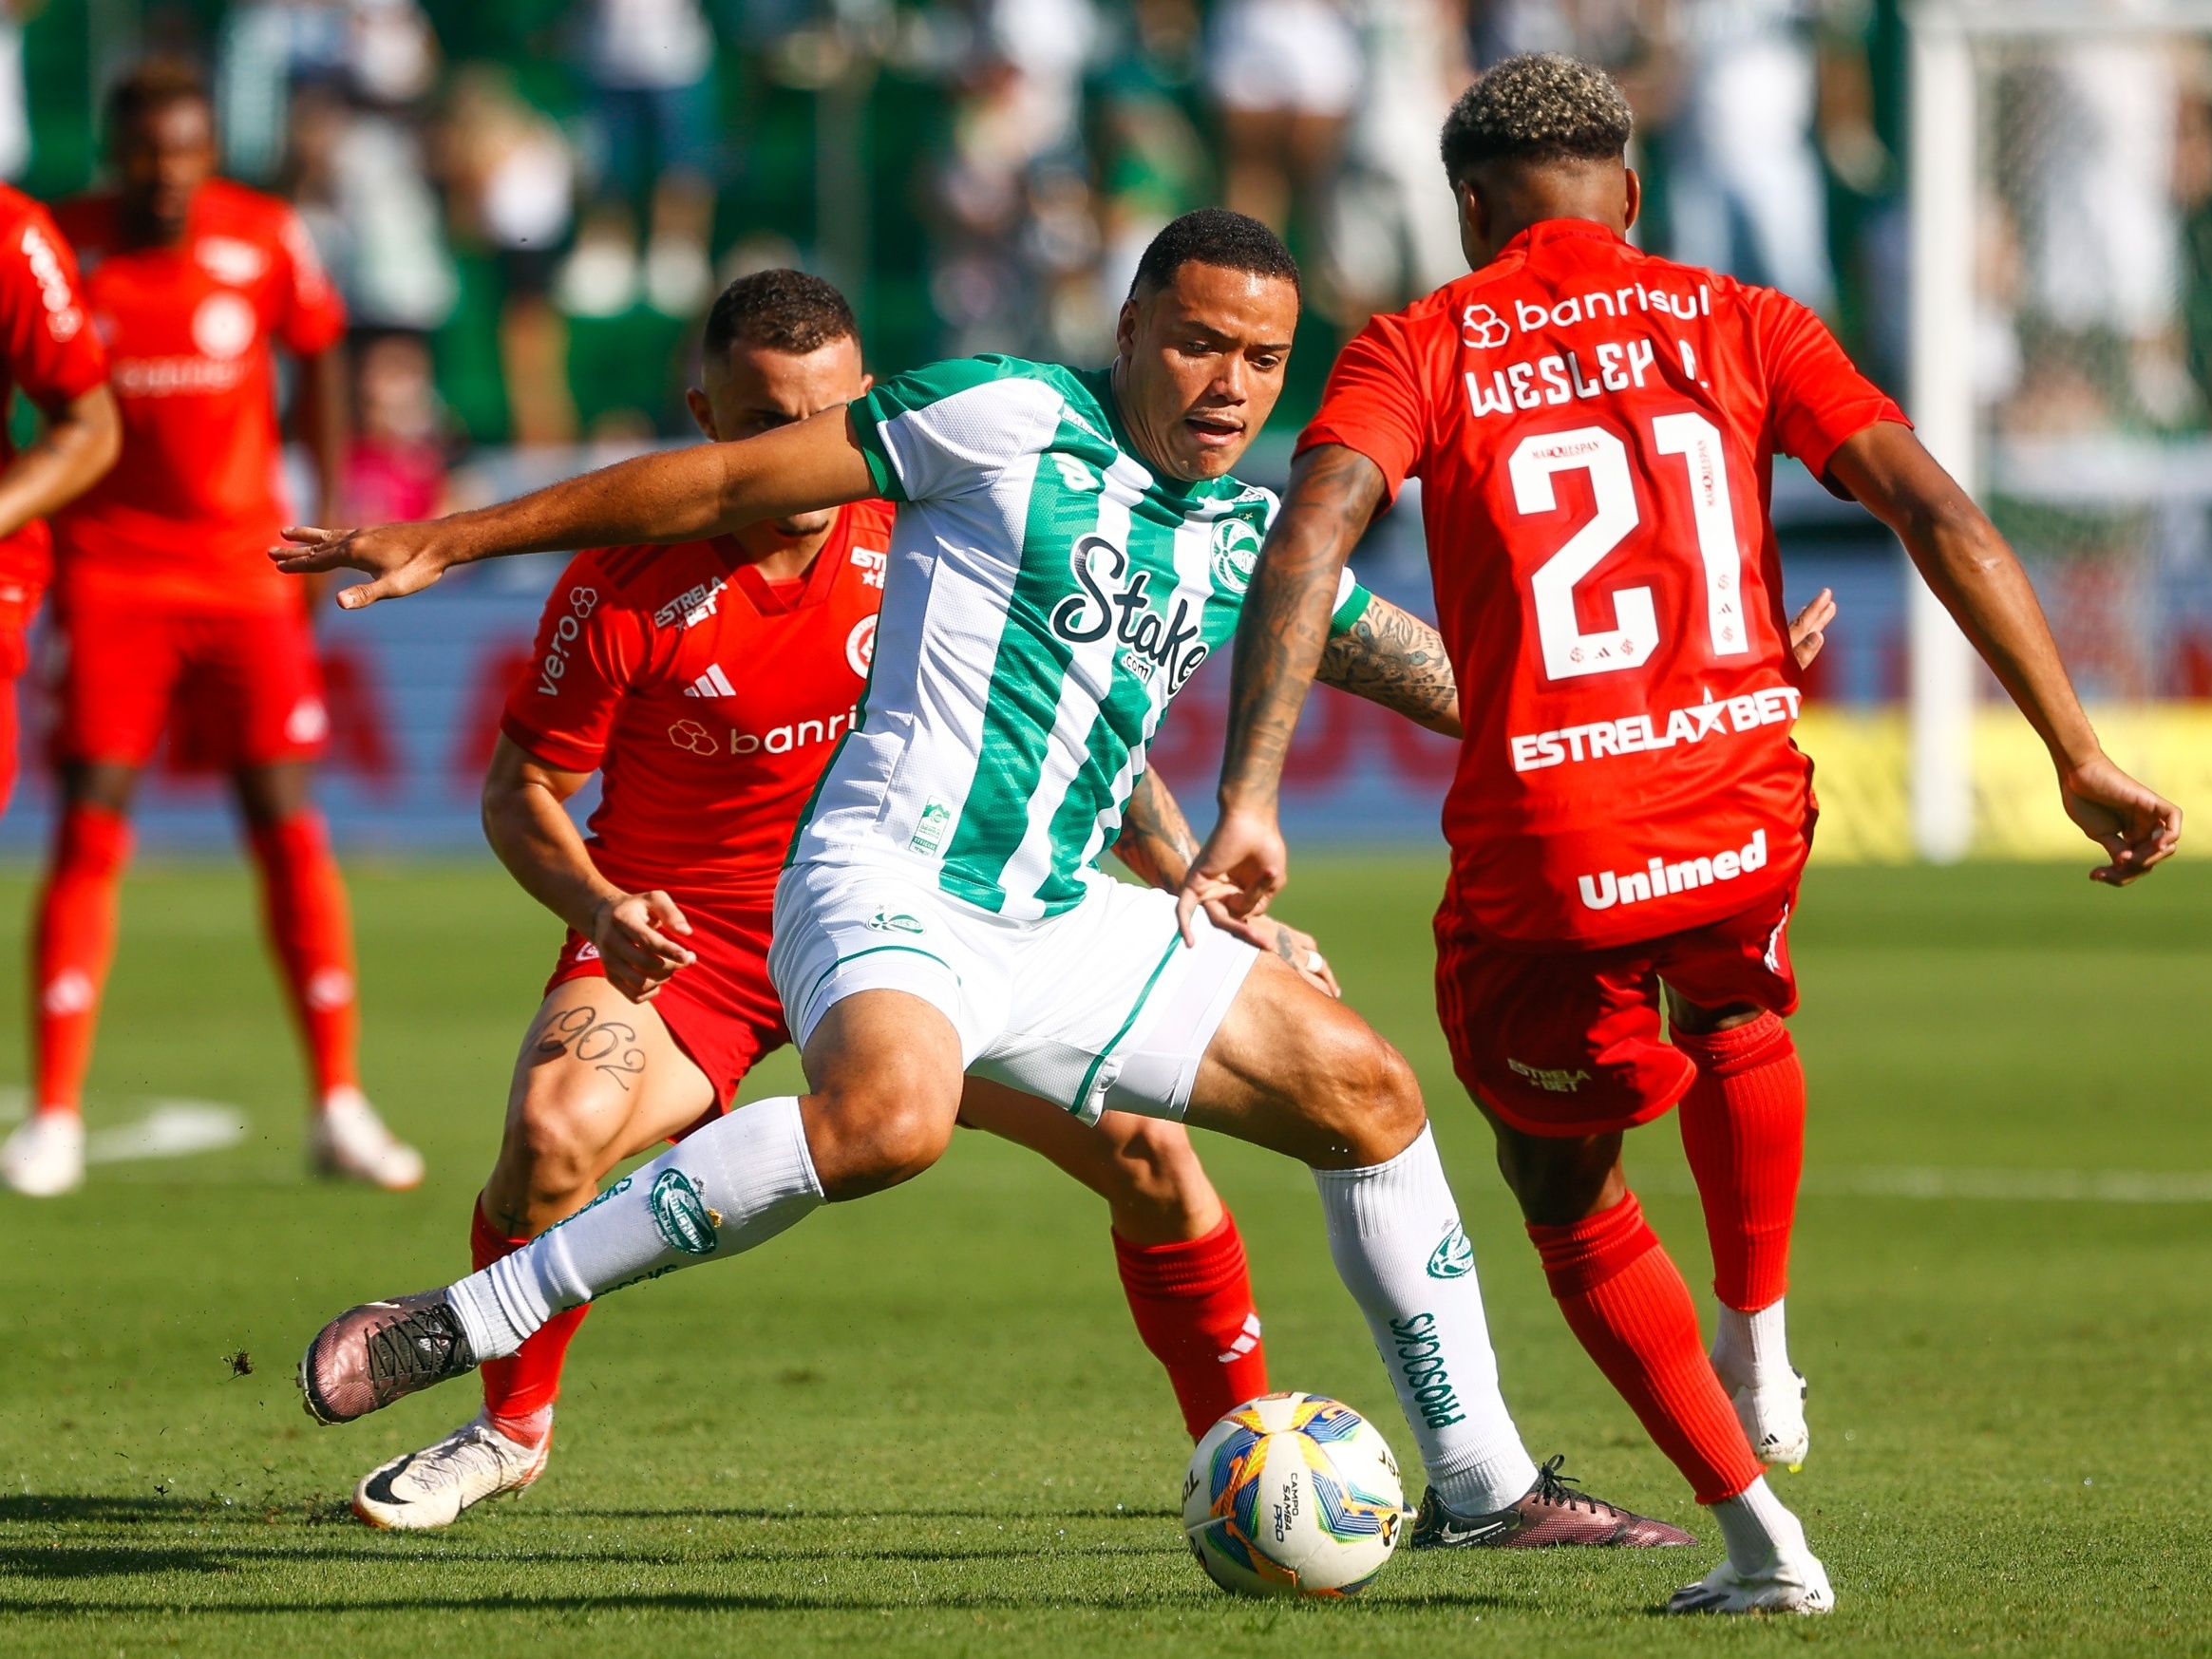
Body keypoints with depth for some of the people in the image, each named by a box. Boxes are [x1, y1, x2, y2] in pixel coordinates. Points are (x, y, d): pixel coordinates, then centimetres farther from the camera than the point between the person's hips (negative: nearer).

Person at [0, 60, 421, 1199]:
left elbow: (317, 360, 12)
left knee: (286, 820, -3)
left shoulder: (266, 241, -4)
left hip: (245, 567, 1)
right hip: (108, 570, -1)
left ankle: (340, 1106, 3)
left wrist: (329, 516, 8)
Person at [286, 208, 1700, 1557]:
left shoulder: (1251, 536, 13)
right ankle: (467, 1323, -31)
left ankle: (1485, 1485, 19)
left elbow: (1427, 671, 25)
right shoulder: (1015, 421, -5)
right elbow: (727, 481, -2)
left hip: (1064, 930, 8)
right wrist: (454, 541, 0)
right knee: (889, 1116, -38)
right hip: (890, 878, -8)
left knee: (1365, 1090, 6)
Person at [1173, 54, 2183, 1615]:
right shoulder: (1739, 327, 10)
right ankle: (1759, 1356, 36)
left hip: (1539, 856, -2)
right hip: (1745, 814, 2)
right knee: (1734, 1020, 40)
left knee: (1567, 1199, 21)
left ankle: (1760, 1536, 10)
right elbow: (1939, 513, -1)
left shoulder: (1418, 349, 5)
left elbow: (1311, 535, -13)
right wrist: (2080, 754, 0)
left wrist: (1248, 806, -21)